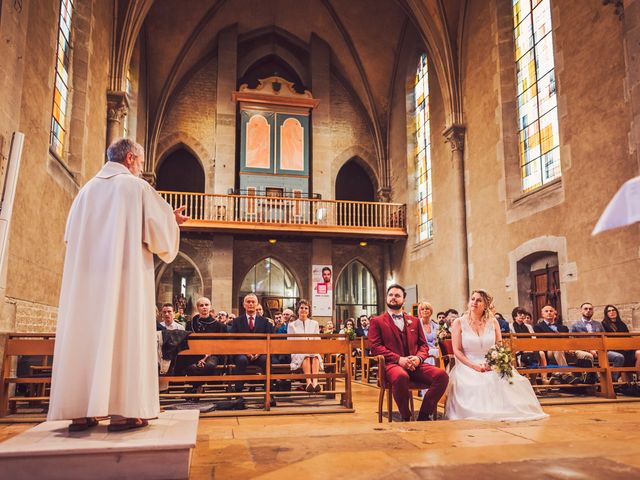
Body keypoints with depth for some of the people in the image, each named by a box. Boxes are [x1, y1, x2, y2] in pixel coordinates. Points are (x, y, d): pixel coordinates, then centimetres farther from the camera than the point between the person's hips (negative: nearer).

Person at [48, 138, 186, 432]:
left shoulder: (88, 188, 16)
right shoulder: (137, 187, 1)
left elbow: (72, 234, 17)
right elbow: (157, 227, -2)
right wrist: (173, 220, 17)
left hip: (86, 274, 5)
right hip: (127, 273, -5)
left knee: (85, 333, 4)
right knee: (125, 333, -6)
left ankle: (80, 411, 3)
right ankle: (123, 411, -9)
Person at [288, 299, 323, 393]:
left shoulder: (314, 324, 20)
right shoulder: (292, 325, 15)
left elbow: (317, 341, 14)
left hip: (313, 352, 1)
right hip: (298, 354, -1)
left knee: (315, 356, -36)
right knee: (306, 356, -38)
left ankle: (315, 381, -55)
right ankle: (308, 382, -54)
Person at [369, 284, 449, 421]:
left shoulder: (414, 321, 24)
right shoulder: (377, 321, 12)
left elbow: (423, 345, 19)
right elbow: (375, 347, 0)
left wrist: (418, 358, -6)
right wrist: (399, 359, -14)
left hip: (414, 364, 4)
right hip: (392, 364, -4)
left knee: (442, 375, -24)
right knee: (401, 377, -40)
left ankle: (424, 416, -9)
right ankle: (405, 418, -16)